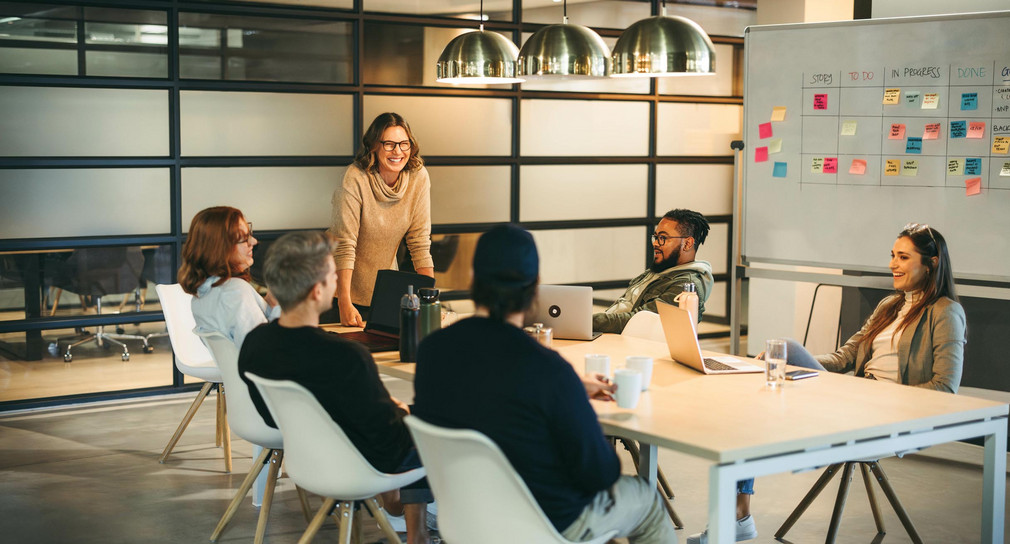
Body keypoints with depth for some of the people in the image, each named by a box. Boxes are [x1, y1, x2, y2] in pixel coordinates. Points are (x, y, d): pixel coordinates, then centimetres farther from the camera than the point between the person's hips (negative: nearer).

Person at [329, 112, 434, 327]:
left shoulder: (418, 176, -11)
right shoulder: (356, 179, -23)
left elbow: (420, 243, -7)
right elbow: (344, 245, -24)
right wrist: (344, 303, -29)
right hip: (346, 284, -4)